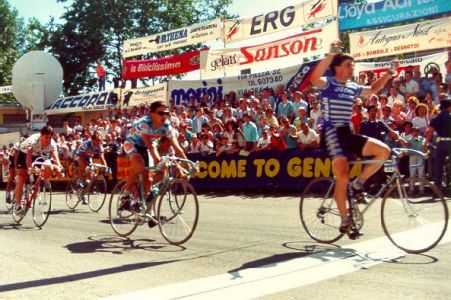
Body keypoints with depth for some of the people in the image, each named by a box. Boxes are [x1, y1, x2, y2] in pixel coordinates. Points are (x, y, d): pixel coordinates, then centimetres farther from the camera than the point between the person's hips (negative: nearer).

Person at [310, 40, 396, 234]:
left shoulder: (352, 87, 16)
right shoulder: (328, 83, -4)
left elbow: (373, 89, 32)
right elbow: (314, 79, -28)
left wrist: (389, 73, 21)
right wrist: (331, 55, -33)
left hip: (347, 133, 7)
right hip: (332, 133, -7)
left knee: (384, 151, -9)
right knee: (343, 177, -19)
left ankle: (358, 183, 6)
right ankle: (344, 219, -2)